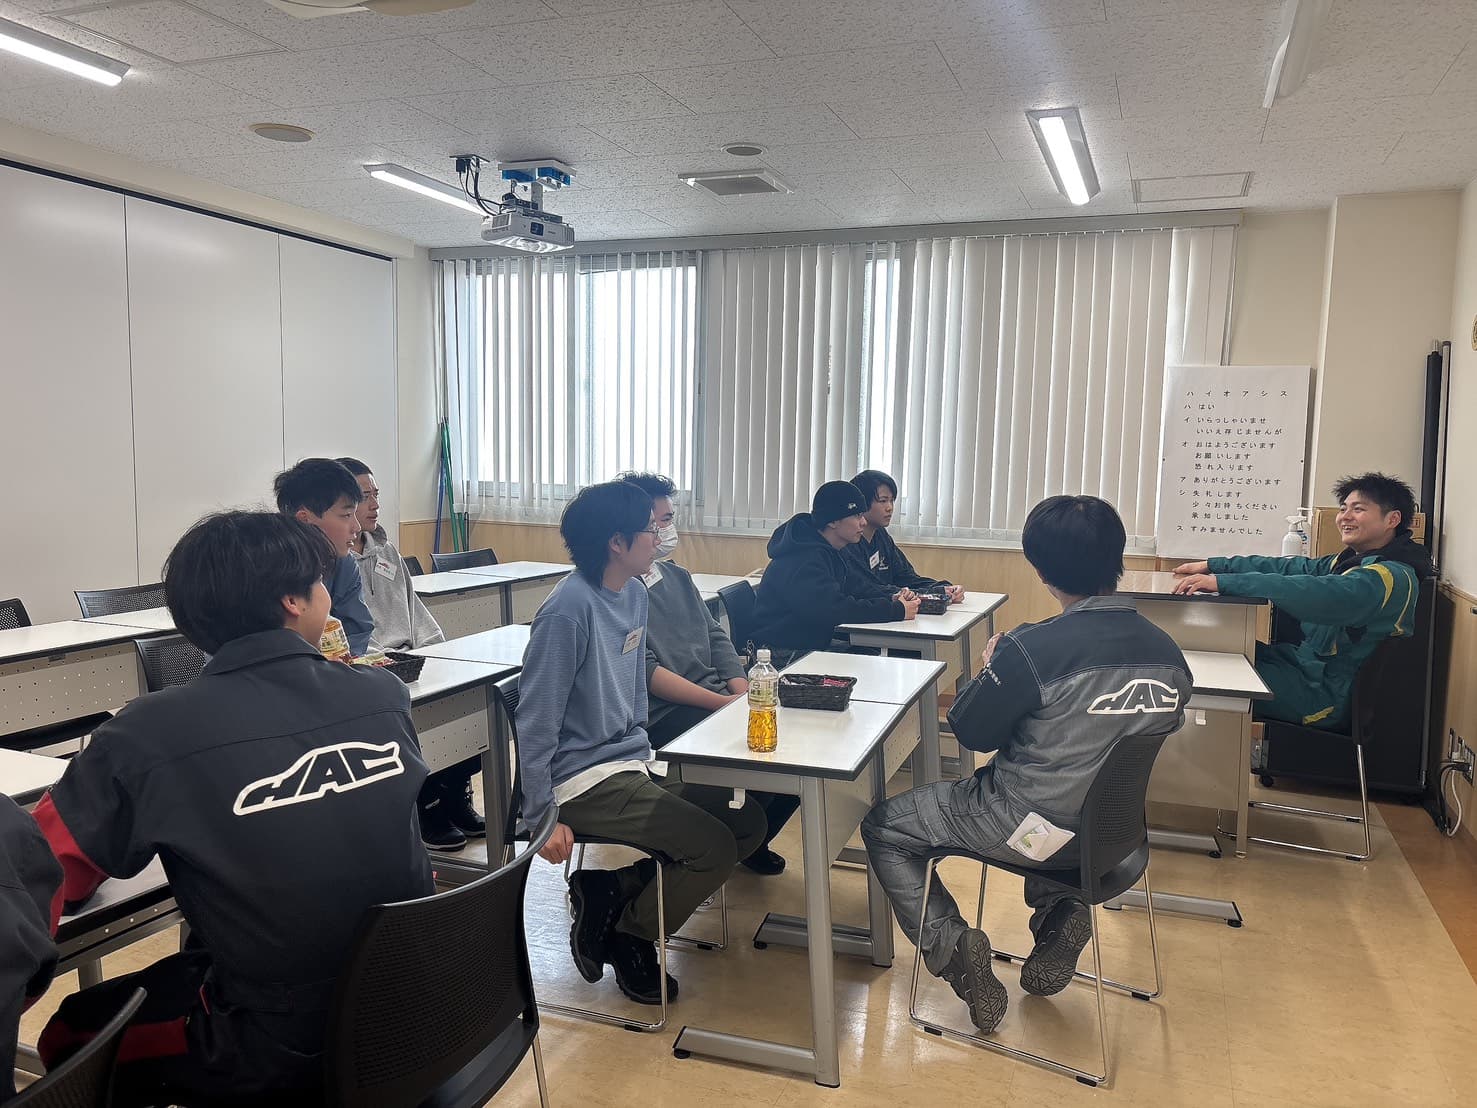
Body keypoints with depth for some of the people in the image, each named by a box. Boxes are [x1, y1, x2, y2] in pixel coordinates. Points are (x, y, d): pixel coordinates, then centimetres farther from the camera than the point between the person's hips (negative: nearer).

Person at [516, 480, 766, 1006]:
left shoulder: (634, 594, 6)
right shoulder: (569, 610, -21)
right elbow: (535, 720, -18)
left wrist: (644, 753, 15)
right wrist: (543, 816, -17)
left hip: (633, 762, 9)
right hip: (584, 779, -9)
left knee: (747, 821, 4)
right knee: (715, 848, -17)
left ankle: (614, 890, 9)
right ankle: (625, 933, 7)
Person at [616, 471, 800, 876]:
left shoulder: (676, 576, 17)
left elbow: (716, 637, 14)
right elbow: (645, 672, -18)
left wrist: (744, 694, -3)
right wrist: (723, 703, -21)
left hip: (717, 697, 8)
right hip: (664, 715, -8)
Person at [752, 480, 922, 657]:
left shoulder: (828, 552, 12)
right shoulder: (804, 559, -22)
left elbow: (857, 586, 15)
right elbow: (834, 609, -30)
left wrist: (892, 597, -6)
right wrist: (897, 610, -25)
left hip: (814, 646, 10)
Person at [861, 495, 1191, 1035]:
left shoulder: (1033, 648, -26)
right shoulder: (1167, 652, -7)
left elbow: (973, 734, -12)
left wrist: (990, 671, 6)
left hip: (1030, 828, -6)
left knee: (882, 827, 12)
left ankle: (953, 948, 1)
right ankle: (1060, 911, 22)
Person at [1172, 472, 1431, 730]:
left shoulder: (1392, 576, -20)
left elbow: (1316, 595, -34)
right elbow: (1293, 568, 14)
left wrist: (1223, 582, -39)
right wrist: (1213, 566, 7)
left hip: (1327, 697, -9)